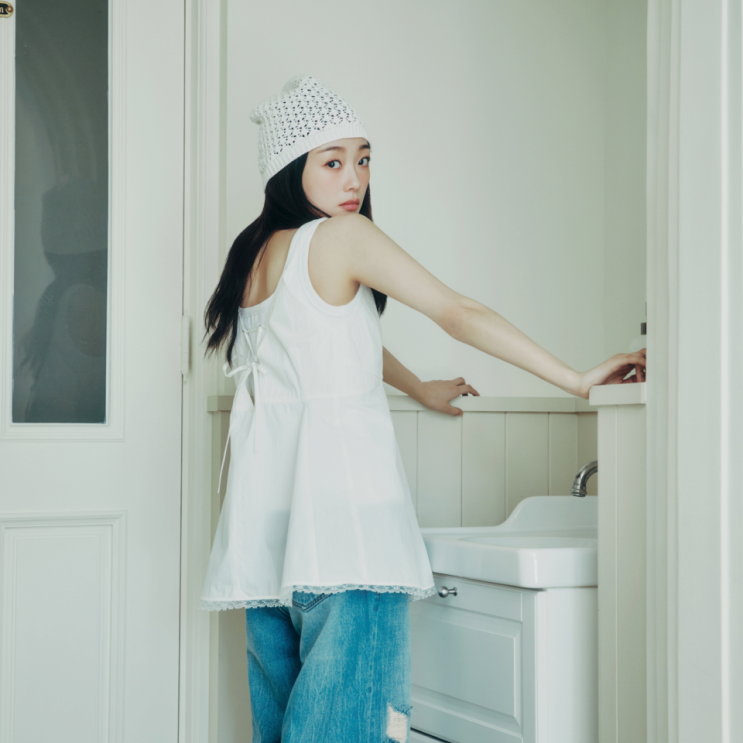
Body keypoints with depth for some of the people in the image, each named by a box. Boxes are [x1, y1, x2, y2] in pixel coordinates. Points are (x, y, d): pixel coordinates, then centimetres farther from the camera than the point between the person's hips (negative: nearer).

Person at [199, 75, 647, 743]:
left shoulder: (256, 252, 17)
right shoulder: (340, 236, -7)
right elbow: (459, 314, -6)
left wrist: (423, 390, 41)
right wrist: (576, 380, -1)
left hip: (268, 519, 9)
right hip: (339, 509, -8)